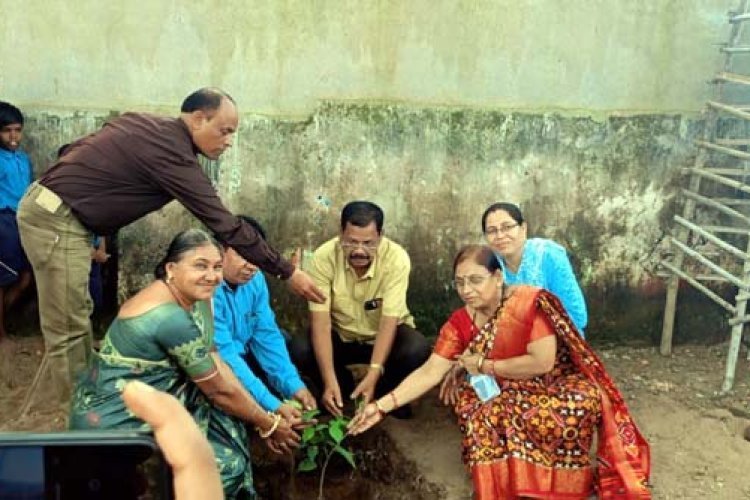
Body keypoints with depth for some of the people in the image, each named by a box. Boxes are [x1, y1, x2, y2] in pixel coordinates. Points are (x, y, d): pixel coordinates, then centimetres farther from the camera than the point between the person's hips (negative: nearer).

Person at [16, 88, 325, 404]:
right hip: (57, 219, -10)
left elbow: (74, 149, 16)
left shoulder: (148, 126, 9)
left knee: (77, 315, 17)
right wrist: (287, 272, -16)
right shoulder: (173, 155, -19)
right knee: (68, 330, -2)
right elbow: (227, 226, -20)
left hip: (50, 205, 10)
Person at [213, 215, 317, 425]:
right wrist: (272, 406, -36)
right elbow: (223, 354, -32)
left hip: (242, 356, 8)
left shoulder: (255, 280, -5)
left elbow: (266, 335, -3)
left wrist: (293, 384, -17)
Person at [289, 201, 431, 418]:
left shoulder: (397, 258, -26)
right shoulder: (323, 257, -24)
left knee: (418, 350, -32)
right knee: (298, 350, -28)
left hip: (385, 334, -1)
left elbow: (389, 322, -28)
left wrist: (372, 376, -40)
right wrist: (330, 382, -38)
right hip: (341, 335, 1)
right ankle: (343, 388, 3)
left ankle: (386, 393, 2)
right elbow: (321, 321, -27)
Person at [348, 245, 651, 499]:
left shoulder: (530, 302, -21)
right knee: (483, 417, -28)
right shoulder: (460, 322, -7)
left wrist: (484, 365, -17)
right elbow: (429, 372, -9)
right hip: (505, 395, 3)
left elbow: (542, 363, -24)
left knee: (585, 402, -33)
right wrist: (382, 406, -20)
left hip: (553, 385, -3)